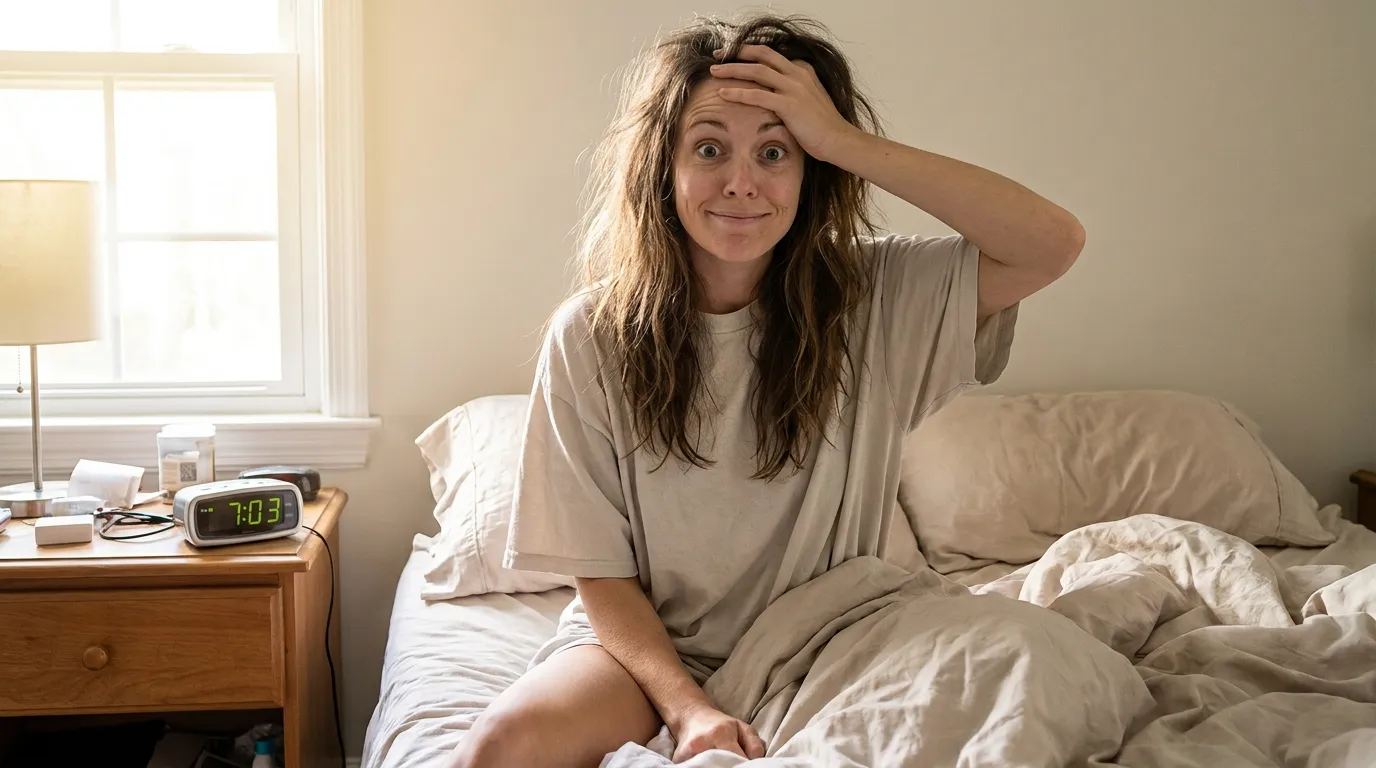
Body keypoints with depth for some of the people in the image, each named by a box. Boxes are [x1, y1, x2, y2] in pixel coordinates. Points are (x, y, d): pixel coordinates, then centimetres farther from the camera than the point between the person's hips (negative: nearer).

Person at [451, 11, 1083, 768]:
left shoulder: (872, 296, -7)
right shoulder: (592, 335, -10)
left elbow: (1054, 245, -22)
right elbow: (600, 571, -7)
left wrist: (846, 141, -25)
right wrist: (687, 706, -23)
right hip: (649, 645, -1)